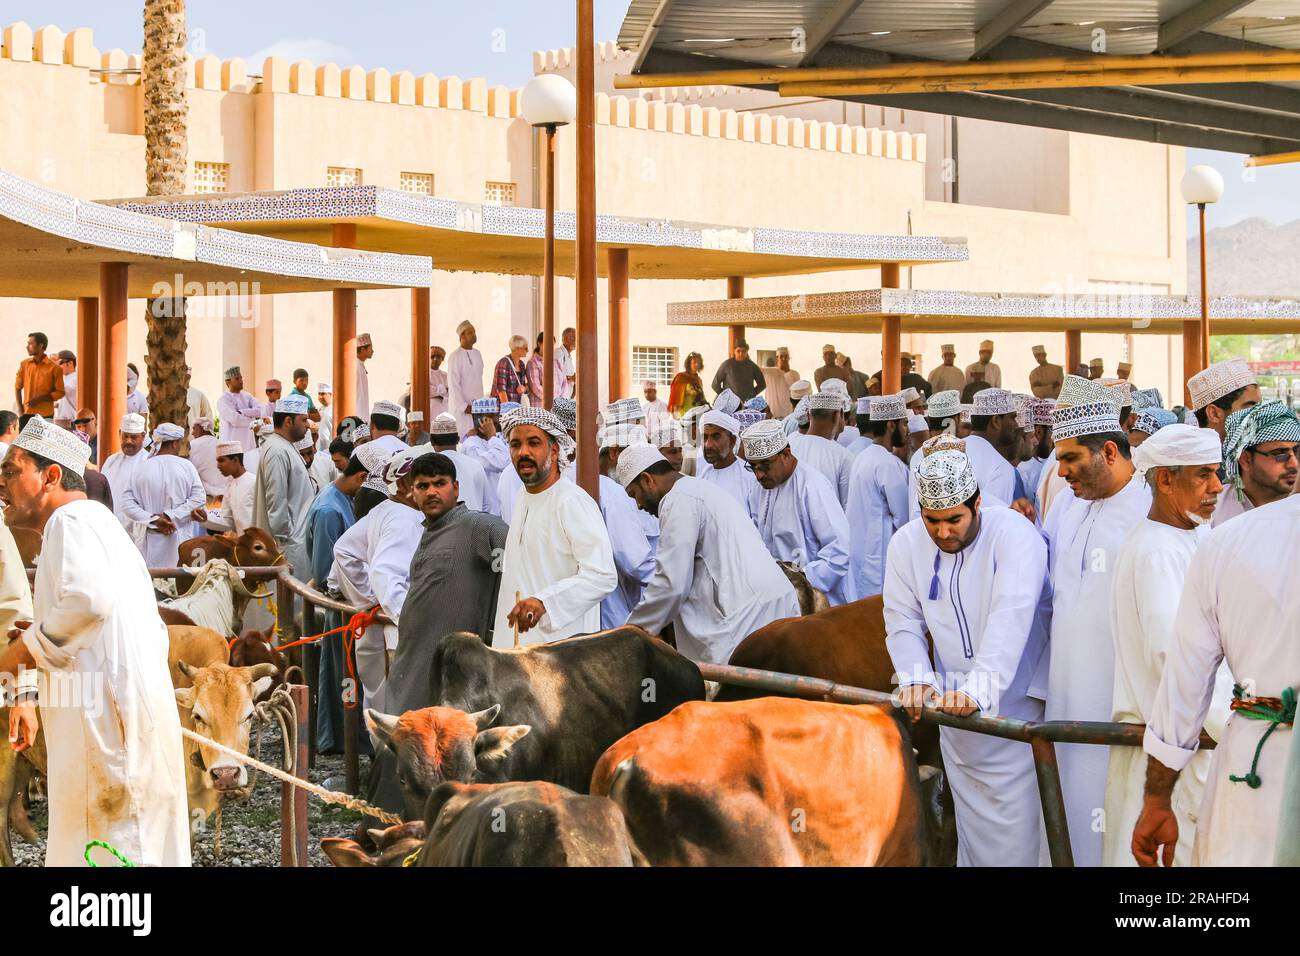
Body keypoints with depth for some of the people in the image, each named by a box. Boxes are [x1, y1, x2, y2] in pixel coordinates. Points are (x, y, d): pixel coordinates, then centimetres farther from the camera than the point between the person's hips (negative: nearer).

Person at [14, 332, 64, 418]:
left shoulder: (54, 367, -5)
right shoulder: (24, 364, 6)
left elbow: (60, 392, -3)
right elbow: (18, 387, 11)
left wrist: (39, 399, -14)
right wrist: (20, 411, 2)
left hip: (45, 416, -3)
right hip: (26, 414, 3)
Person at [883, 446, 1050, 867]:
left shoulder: (1014, 534, -18)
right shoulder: (906, 543, -1)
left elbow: (1010, 620, -29)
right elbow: (904, 621, -2)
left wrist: (979, 689, -41)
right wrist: (916, 677, -22)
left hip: (1014, 703, -5)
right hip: (952, 706, 5)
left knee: (1016, 825, -6)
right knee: (970, 821, 13)